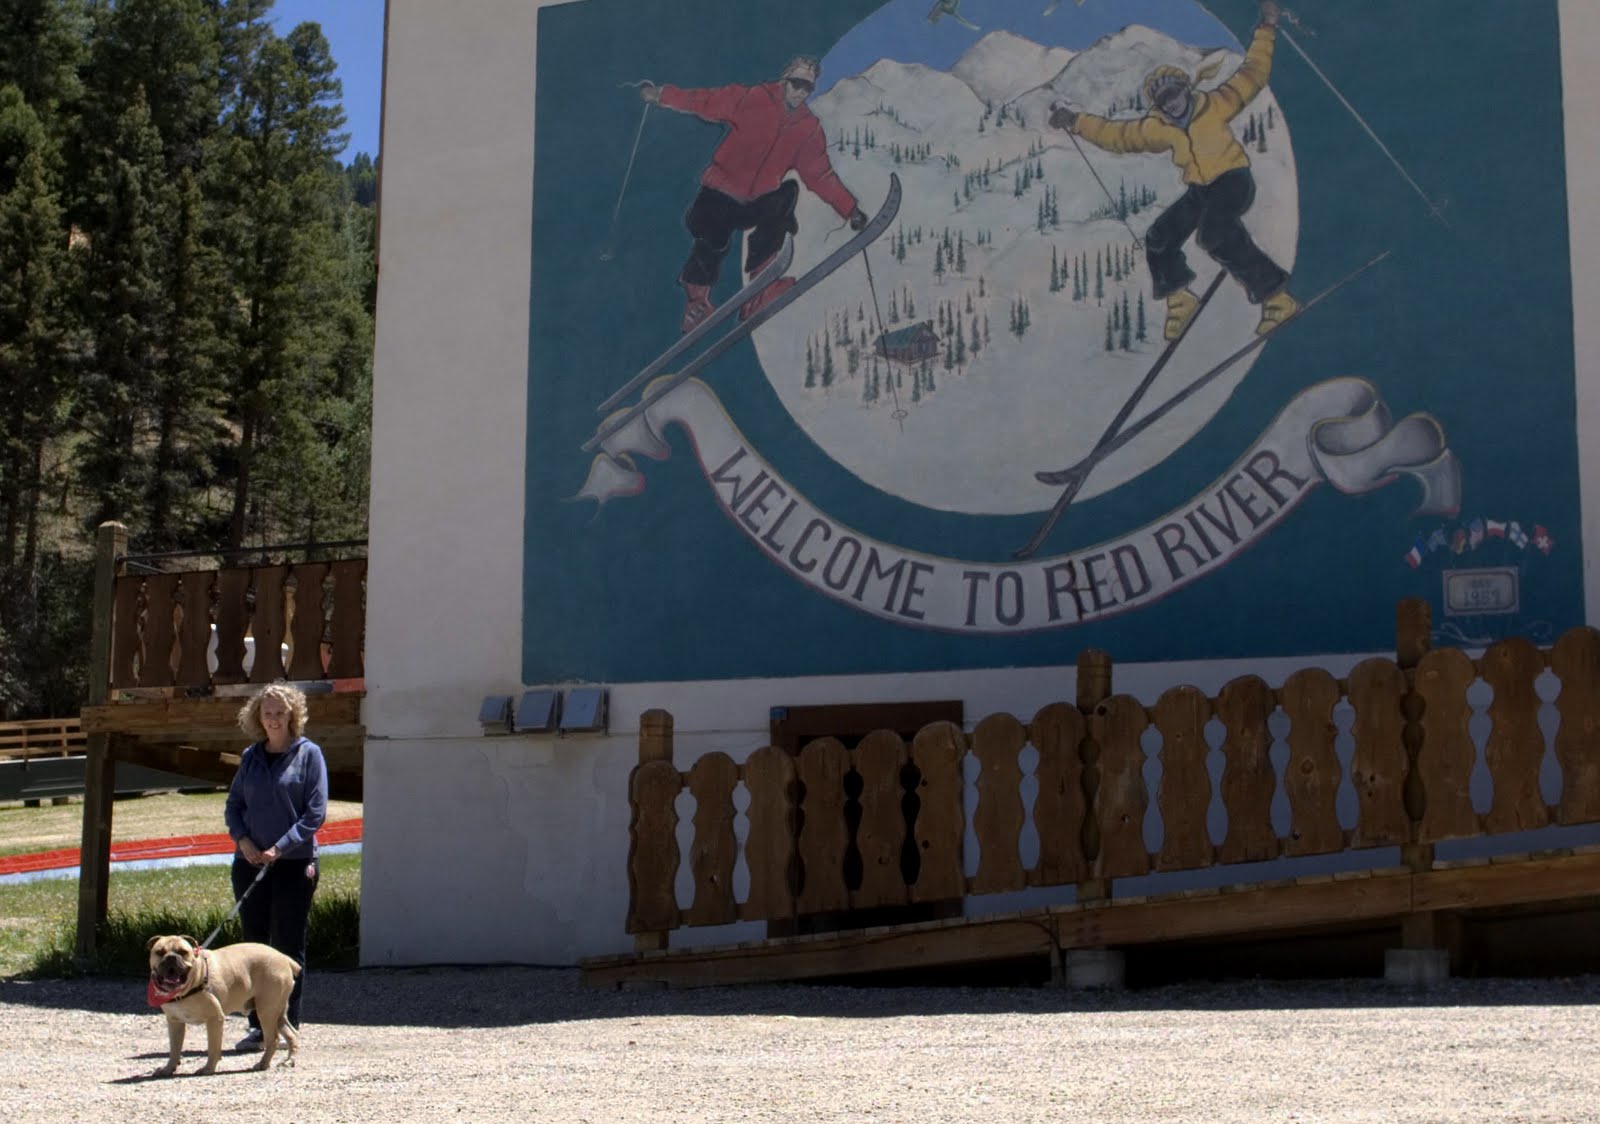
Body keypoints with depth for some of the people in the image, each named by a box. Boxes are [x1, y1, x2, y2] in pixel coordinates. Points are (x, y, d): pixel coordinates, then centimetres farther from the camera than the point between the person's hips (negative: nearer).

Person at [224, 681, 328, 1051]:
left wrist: (281, 847, -15)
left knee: (288, 945, 0)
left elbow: (316, 812, -7)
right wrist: (243, 839, -6)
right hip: (250, 862, 4)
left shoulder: (308, 753, -2)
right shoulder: (250, 756, 11)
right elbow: (233, 804, 13)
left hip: (295, 863, -4)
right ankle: (259, 1025, 11)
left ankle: (288, 1025, 7)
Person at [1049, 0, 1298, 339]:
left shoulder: (1215, 105, -6)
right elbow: (1118, 134, 16)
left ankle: (1276, 296, -33)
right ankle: (1179, 297, 28)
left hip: (1233, 179, -7)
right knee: (1159, 239, 5)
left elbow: (1251, 76, -4)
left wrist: (1266, 29, -9)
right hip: (1200, 190, 7)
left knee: (1216, 234, -33)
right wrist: (1076, 122, 15)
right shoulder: (1158, 128, 6)